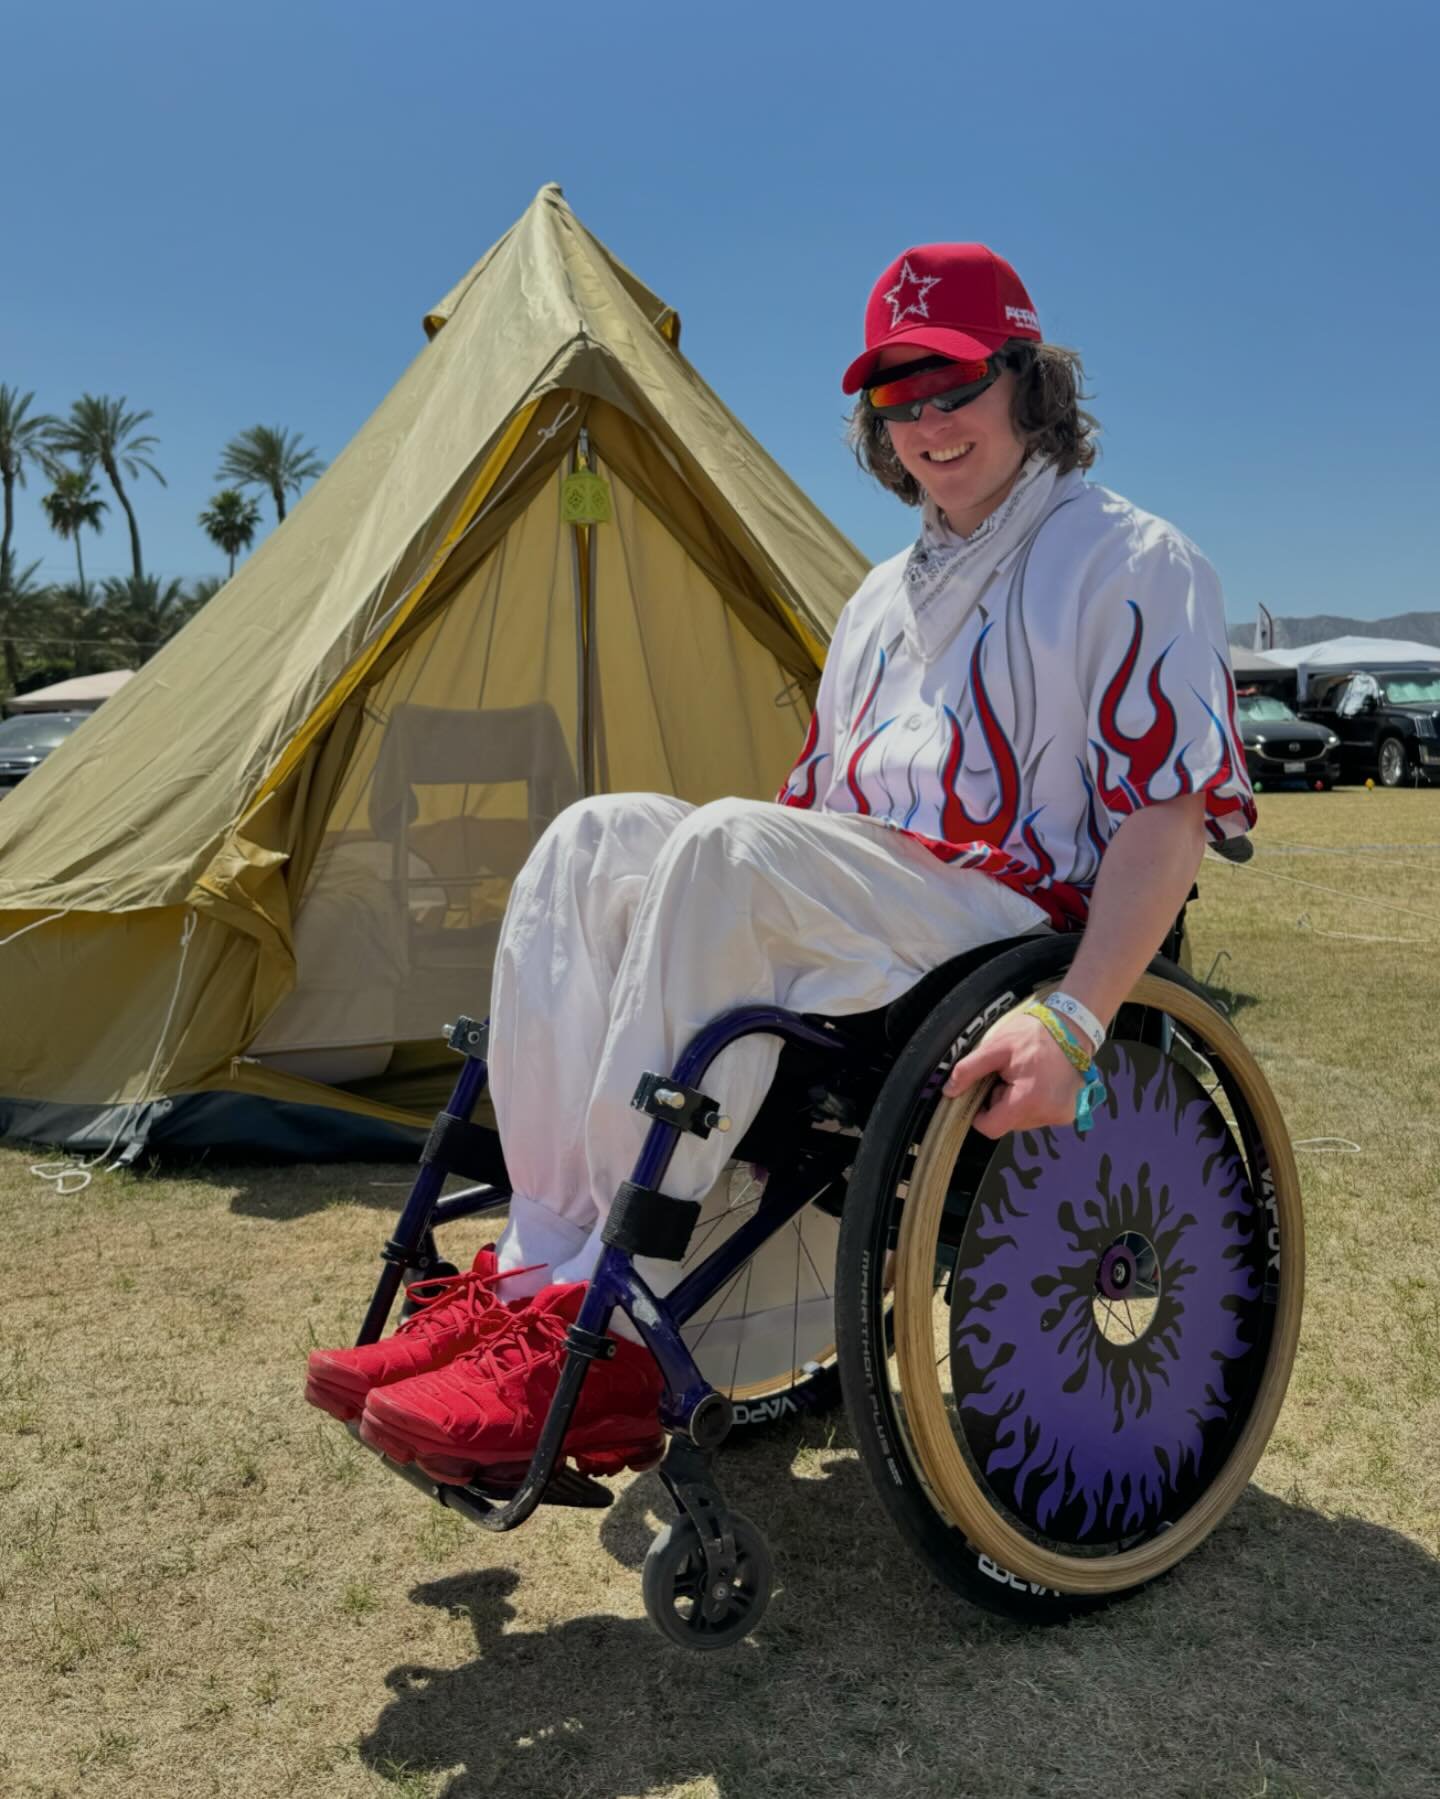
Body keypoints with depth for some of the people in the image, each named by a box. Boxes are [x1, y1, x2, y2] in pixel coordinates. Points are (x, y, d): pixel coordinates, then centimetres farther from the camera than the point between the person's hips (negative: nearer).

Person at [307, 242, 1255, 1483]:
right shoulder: (888, 595, 23)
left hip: (1020, 919, -7)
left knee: (732, 852, -33)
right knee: (595, 839, -15)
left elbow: (1168, 816, -11)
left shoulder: (1133, 563, 0)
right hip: (857, 933, 7)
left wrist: (1071, 1023, -26)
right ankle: (541, 1269, -20)